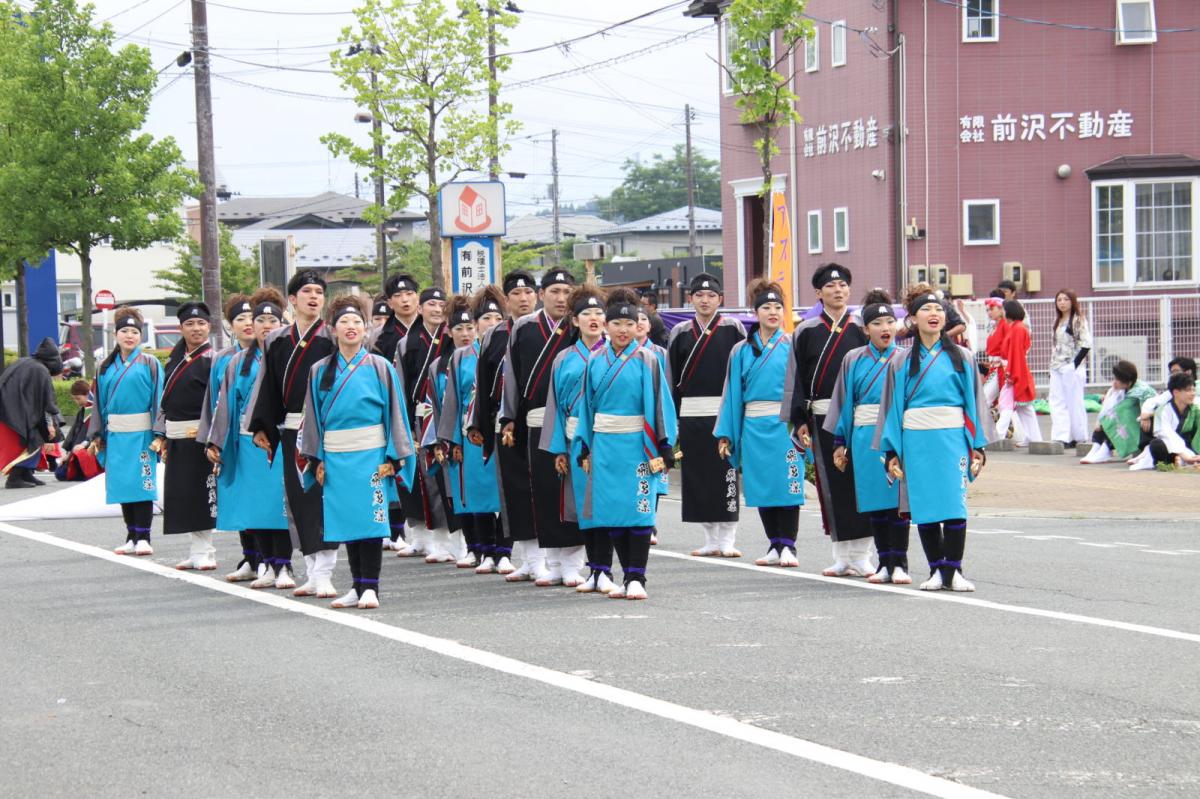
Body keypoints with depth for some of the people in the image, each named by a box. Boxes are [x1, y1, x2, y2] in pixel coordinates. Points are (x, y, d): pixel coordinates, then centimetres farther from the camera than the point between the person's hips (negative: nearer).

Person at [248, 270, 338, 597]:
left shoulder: (331, 338, 0)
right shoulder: (277, 341, 11)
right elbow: (268, 386, 12)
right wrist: (262, 428, 6)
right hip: (291, 432, 4)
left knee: (322, 496, -7)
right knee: (298, 500, 6)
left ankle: (324, 573, -5)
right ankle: (313, 573, 13)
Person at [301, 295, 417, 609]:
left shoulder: (379, 368, 1)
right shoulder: (321, 371, 8)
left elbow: (395, 413, 0)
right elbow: (313, 418, 10)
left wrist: (392, 457, -7)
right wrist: (316, 460, 3)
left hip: (371, 455, -3)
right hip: (336, 457, 3)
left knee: (370, 519, -6)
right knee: (346, 521, 5)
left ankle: (370, 587, -3)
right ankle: (358, 587, 12)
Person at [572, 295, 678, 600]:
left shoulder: (646, 361, -1)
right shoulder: (595, 362, 9)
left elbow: (660, 403, -3)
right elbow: (587, 406, 12)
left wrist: (663, 448, -9)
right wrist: (585, 448, 8)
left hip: (636, 444, -4)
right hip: (604, 444, 4)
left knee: (638, 511, -7)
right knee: (612, 511, 5)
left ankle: (637, 578, -3)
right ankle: (628, 577, 13)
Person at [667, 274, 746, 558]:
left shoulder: (733, 328, 2)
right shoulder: (680, 333, 9)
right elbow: (671, 377, 11)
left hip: (725, 411, -3)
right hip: (691, 414, 3)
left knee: (726, 474, -3)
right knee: (697, 477, 4)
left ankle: (728, 539, 4)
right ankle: (711, 539, 12)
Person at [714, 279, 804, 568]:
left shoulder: (792, 347, 3)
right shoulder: (742, 351, 10)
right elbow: (733, 394, 10)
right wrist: (726, 434, 5)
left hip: (785, 426, -3)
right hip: (754, 427, 3)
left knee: (786, 486, -6)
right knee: (762, 487, 5)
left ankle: (788, 546, 0)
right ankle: (775, 545, 13)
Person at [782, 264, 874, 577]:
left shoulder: (862, 328, 6)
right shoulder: (806, 332, 7)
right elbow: (796, 378, 7)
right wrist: (800, 421, 0)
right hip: (822, 418, 1)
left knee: (860, 481, -3)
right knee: (831, 485, 3)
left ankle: (861, 555, 3)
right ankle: (842, 556, 11)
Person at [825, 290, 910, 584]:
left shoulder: (905, 359, 4)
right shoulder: (854, 360, 9)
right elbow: (845, 403, 11)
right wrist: (841, 442, 8)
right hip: (865, 439, 2)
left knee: (897, 500, -4)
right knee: (875, 503, 5)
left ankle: (899, 564, 2)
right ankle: (885, 563, 13)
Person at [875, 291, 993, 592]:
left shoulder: (960, 357, 10)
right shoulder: (902, 362, 11)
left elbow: (974, 401, 8)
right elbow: (892, 408, 11)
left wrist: (977, 446, 0)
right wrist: (891, 452, 4)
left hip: (952, 437, -1)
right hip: (916, 440, 1)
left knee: (953, 504, -10)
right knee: (924, 506, 0)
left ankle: (953, 571, -4)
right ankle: (936, 570, 9)